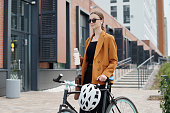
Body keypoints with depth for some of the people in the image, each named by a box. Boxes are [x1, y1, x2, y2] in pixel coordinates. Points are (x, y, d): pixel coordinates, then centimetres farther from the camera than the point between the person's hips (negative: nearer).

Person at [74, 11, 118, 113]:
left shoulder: (108, 38, -2)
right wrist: (79, 59, 4)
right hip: (88, 77, 6)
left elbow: (114, 61, -5)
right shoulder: (89, 40, 19)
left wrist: (105, 74, -19)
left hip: (100, 79, -6)